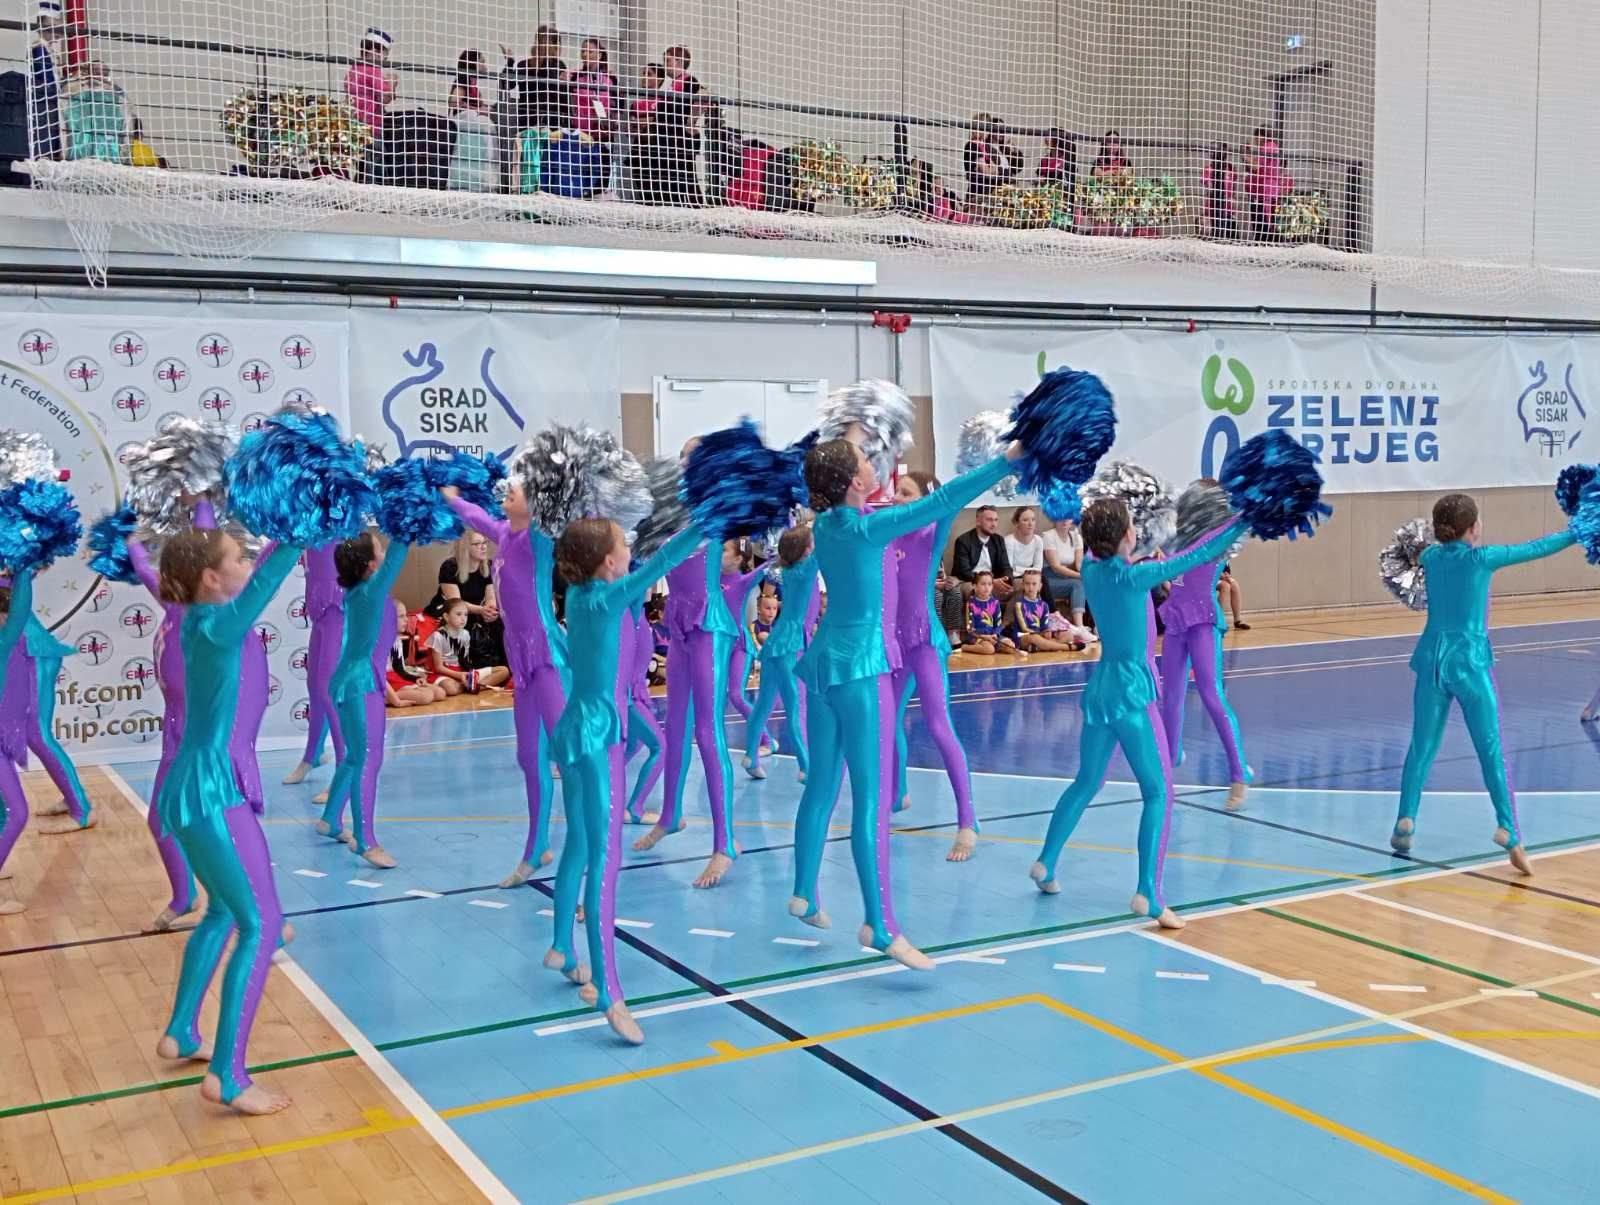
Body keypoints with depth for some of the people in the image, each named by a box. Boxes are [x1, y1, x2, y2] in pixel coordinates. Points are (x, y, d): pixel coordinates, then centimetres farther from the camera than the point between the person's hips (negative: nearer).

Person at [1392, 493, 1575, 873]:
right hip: (1470, 663, -4)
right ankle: (1508, 829, -7)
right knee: (1491, 751, 0)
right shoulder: (1482, 558, -6)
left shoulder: (1431, 556, 6)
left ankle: (1406, 818, 1)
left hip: (1432, 660, 4)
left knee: (1422, 747, 11)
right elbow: (1537, 548, 4)